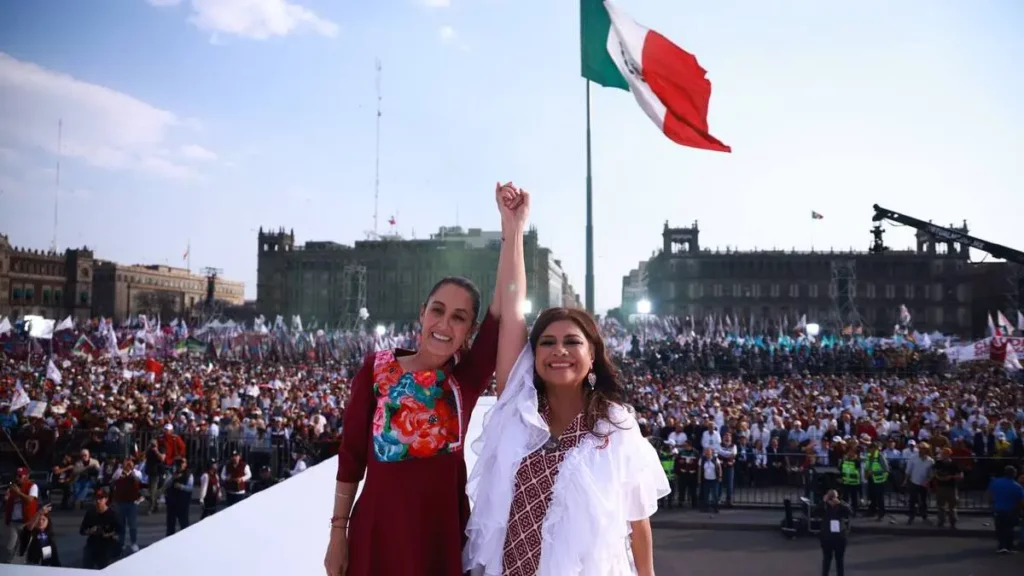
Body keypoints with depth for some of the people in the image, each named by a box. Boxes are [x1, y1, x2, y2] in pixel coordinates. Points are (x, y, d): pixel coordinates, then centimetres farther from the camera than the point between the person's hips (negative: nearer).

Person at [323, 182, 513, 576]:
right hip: (377, 530, -1)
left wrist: (512, 229, -20)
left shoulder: (467, 377, -4)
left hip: (443, 531, 1)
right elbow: (351, 454, 1)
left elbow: (505, 307, -15)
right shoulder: (376, 368, -4)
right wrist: (338, 531, 1)